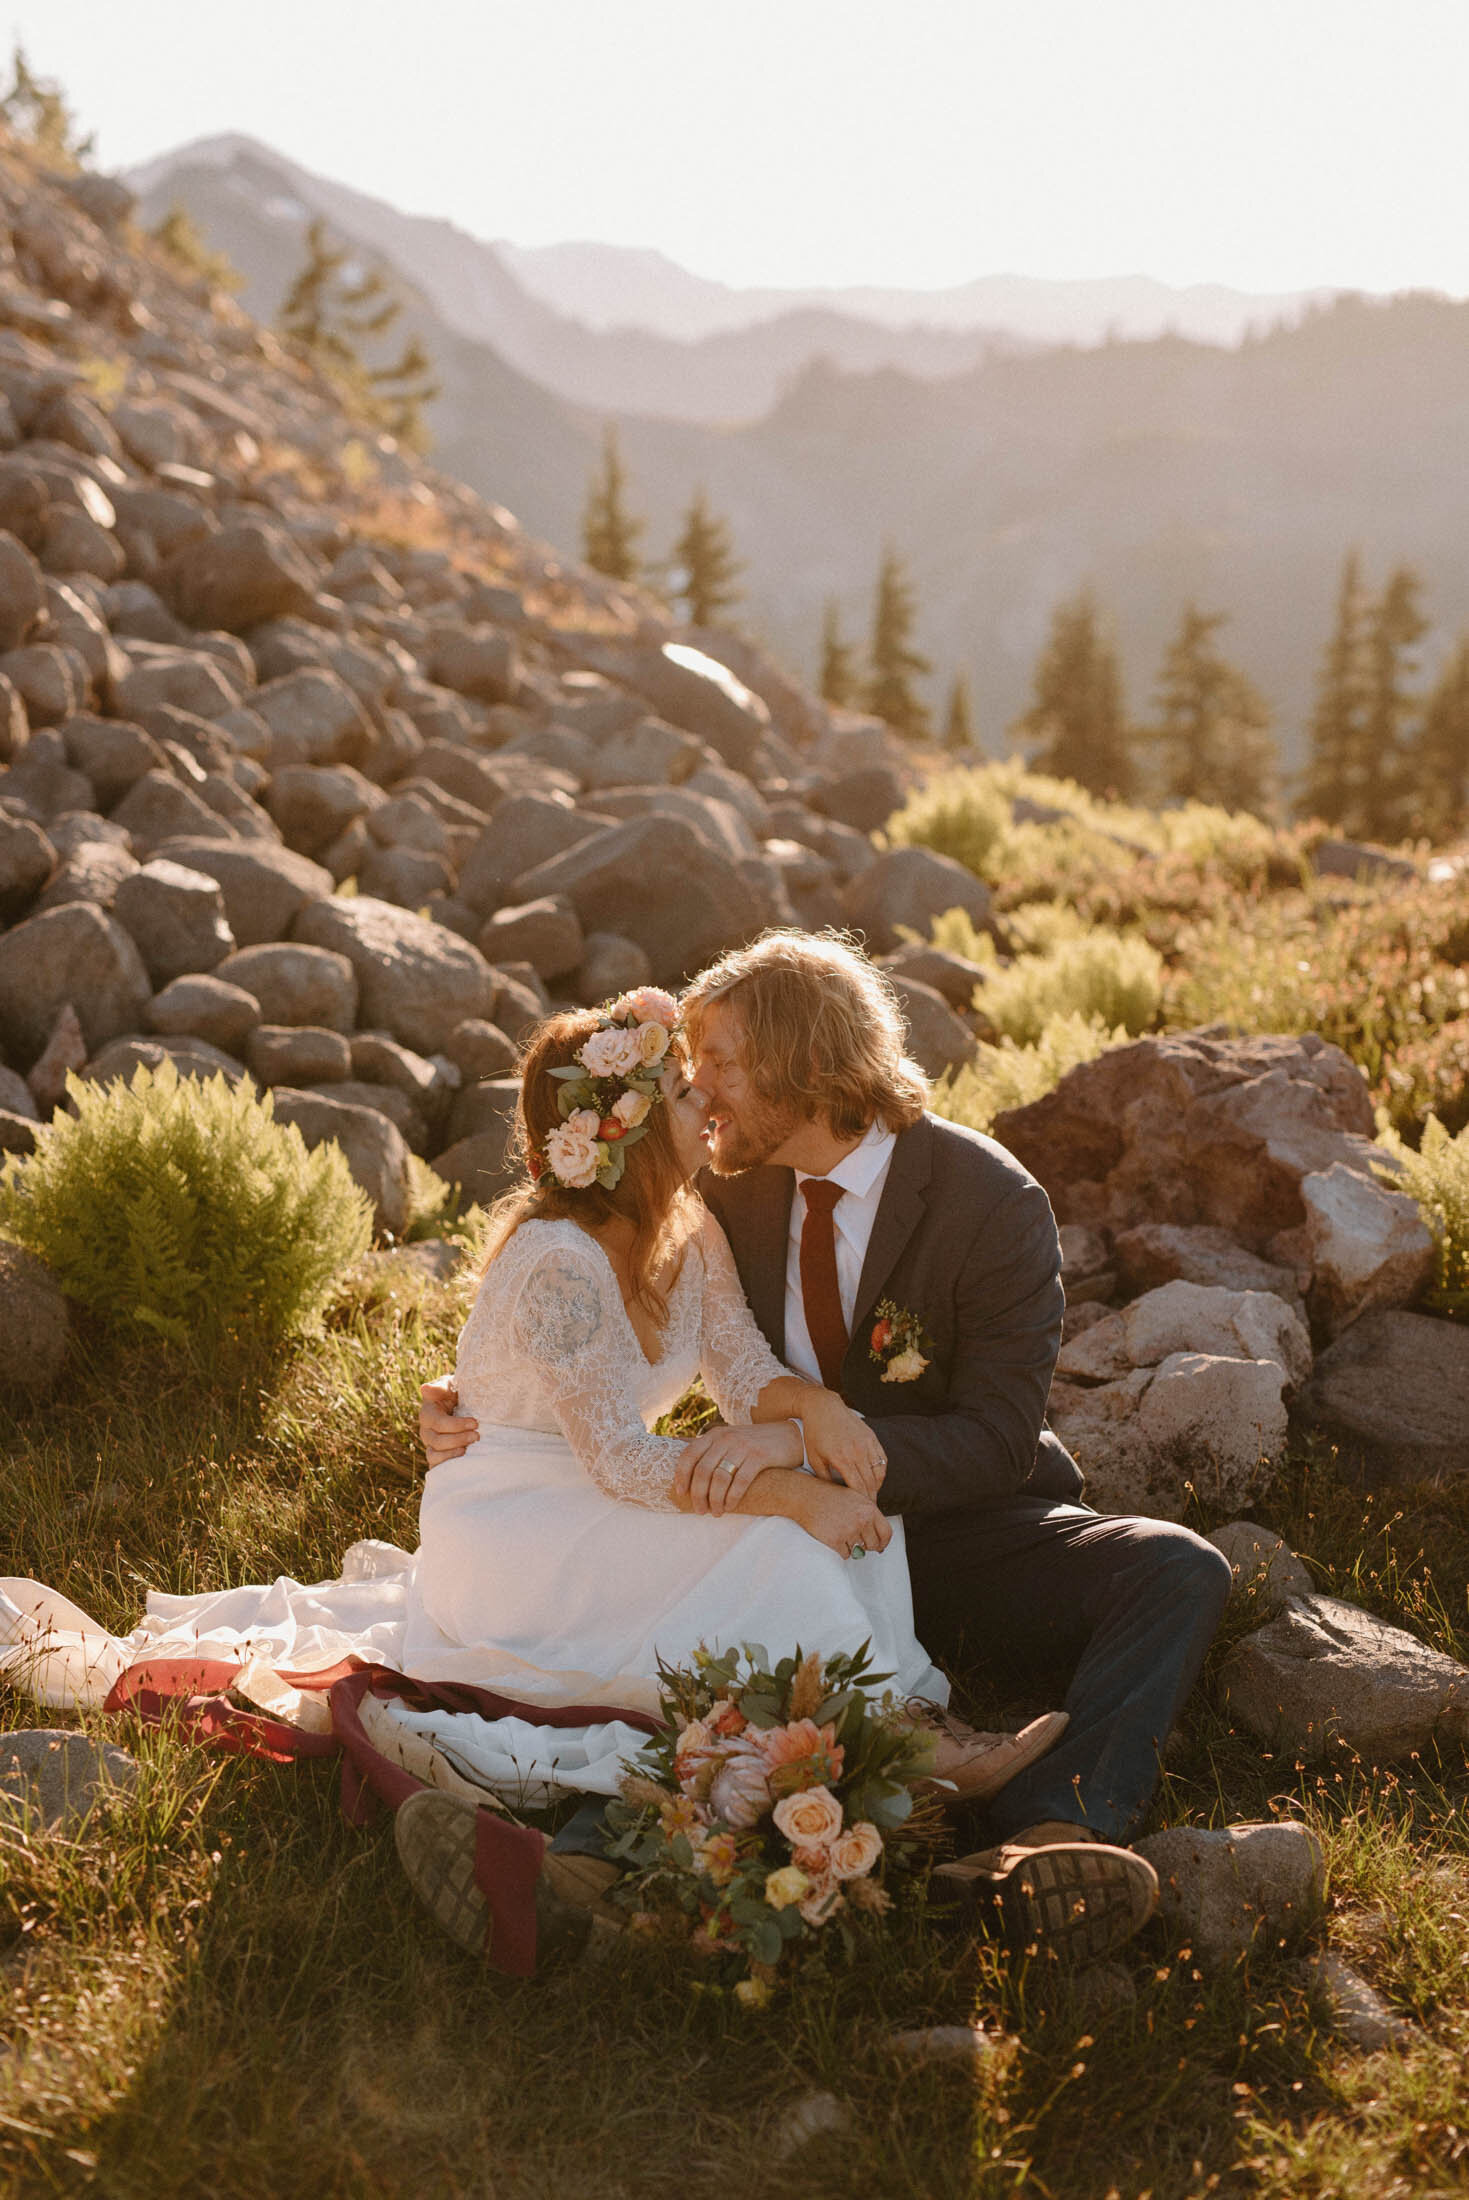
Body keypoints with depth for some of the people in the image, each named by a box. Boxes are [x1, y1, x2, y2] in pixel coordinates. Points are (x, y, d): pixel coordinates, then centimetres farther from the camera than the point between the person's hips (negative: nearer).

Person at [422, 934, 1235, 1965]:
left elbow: (995, 1440, -20)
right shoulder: (736, 1186, -2)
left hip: (961, 1538, -3)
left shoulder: (993, 1203, -16)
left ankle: (1052, 1832, -47)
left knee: (1178, 1572, -27)